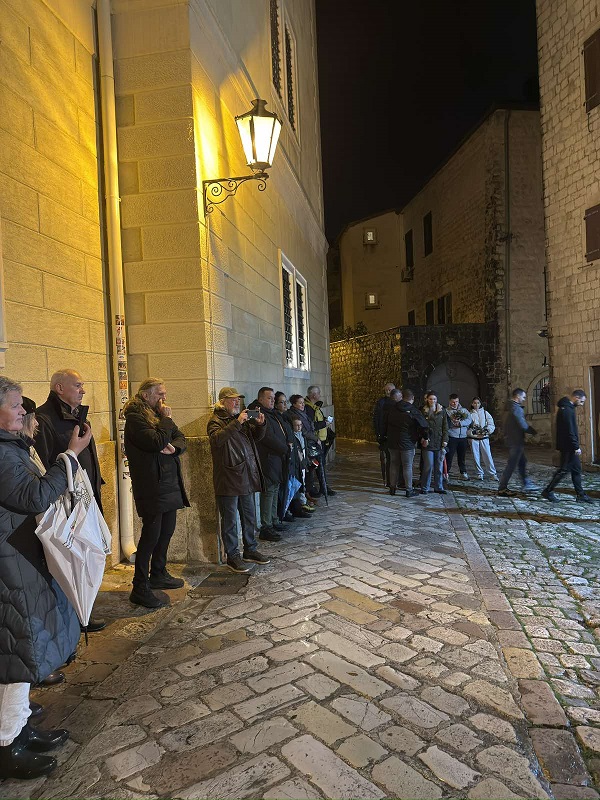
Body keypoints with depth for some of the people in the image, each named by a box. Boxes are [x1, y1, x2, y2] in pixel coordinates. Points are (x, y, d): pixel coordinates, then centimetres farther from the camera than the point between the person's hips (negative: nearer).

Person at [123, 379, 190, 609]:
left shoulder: (159, 415, 15)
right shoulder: (135, 418, -12)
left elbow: (181, 438, 10)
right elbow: (157, 442, -25)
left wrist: (174, 447, -11)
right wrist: (166, 419, -13)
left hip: (169, 483, 9)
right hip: (151, 486, -9)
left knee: (167, 530, 17)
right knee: (151, 534, -6)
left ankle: (158, 574, 33)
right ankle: (140, 588, 4)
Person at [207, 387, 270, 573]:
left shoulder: (242, 418, 14)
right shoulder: (216, 420, -7)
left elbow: (257, 437, 20)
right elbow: (216, 439, -27)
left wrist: (261, 424, -1)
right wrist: (237, 423, -31)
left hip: (246, 477, 7)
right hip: (228, 478, -7)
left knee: (249, 516, 16)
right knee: (229, 520, 3)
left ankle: (250, 550, 29)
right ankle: (232, 556, 14)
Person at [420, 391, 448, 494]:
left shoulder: (442, 411, 9)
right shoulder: (423, 411, 2)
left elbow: (445, 427, 8)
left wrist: (445, 440, 0)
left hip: (439, 443, 3)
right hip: (428, 443, -3)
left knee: (439, 466, 8)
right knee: (428, 466, -6)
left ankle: (438, 487, 19)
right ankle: (425, 487, 6)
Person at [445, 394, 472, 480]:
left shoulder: (464, 410, 13)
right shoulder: (447, 411, 1)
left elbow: (469, 420, -3)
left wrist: (460, 423, -17)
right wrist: (453, 422, -23)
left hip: (463, 437, 4)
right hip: (451, 437, -3)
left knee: (462, 456, 13)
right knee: (449, 456, -3)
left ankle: (463, 472, 24)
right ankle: (446, 473, 6)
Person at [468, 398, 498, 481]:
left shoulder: (485, 413, 7)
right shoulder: (470, 414, 4)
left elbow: (492, 425, 4)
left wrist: (487, 430, -12)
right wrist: (472, 431, -16)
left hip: (484, 438, 0)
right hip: (473, 438, 0)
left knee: (487, 456, -4)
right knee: (476, 457, 4)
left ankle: (493, 474, 3)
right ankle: (480, 473, 16)